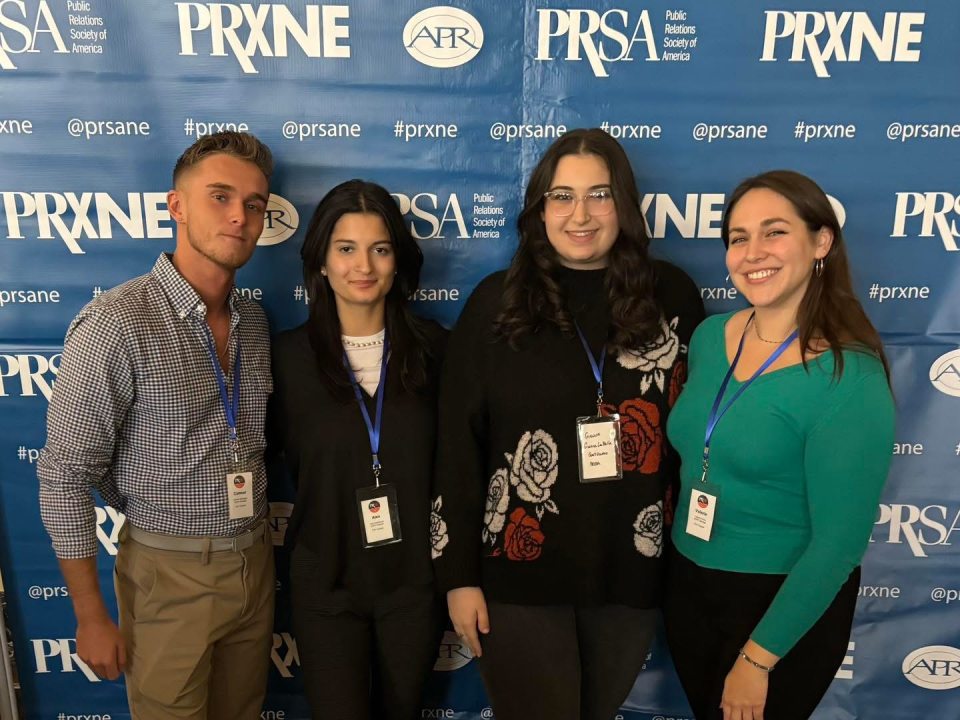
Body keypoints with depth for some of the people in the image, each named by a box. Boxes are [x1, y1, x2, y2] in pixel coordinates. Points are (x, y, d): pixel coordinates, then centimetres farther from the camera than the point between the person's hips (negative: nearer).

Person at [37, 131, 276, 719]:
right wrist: (92, 618, -10)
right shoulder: (117, 323, -18)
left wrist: (261, 548, 9)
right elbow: (65, 478, -14)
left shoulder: (254, 321, 3)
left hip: (255, 563, 6)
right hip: (170, 574, -5)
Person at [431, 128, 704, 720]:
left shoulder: (672, 296, -2)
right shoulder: (497, 303, -7)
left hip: (633, 570, 3)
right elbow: (459, 444, -6)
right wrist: (459, 573, -6)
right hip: (520, 572, -2)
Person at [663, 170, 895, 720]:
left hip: (786, 606, -5)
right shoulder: (709, 336, -3)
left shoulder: (850, 378, -21)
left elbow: (838, 542, -20)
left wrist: (758, 658, -15)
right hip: (689, 583, 6)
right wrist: (683, 564, 8)